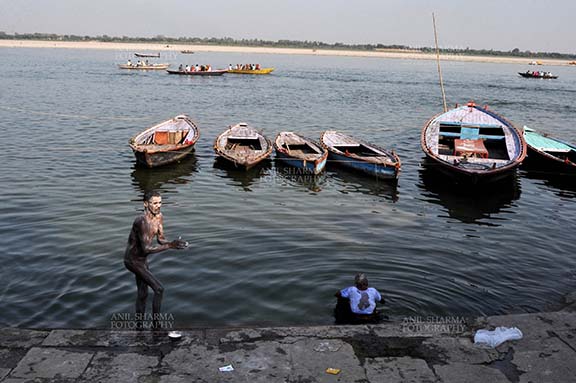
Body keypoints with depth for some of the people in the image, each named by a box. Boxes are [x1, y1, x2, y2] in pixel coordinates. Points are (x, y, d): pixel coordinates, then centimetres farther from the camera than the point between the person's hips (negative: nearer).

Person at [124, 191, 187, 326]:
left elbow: (160, 240, 5)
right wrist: (170, 246, -35)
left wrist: (173, 243, -15)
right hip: (133, 260, -9)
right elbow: (146, 249, -33)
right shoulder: (142, 221, -30)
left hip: (142, 259, 9)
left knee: (142, 294, 19)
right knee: (159, 289, -12)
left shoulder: (159, 217, -3)